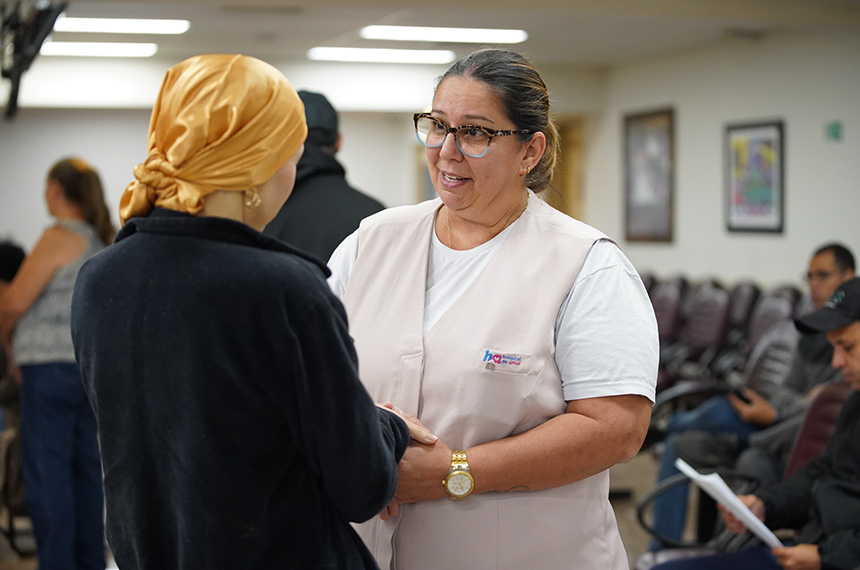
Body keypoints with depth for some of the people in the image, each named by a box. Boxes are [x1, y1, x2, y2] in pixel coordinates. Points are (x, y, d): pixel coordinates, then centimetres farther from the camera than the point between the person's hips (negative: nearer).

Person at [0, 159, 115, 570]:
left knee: (47, 472, -3)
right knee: (86, 469, 11)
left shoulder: (59, 238, -11)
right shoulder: (102, 240, 13)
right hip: (94, 365, 8)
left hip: (52, 366, -8)